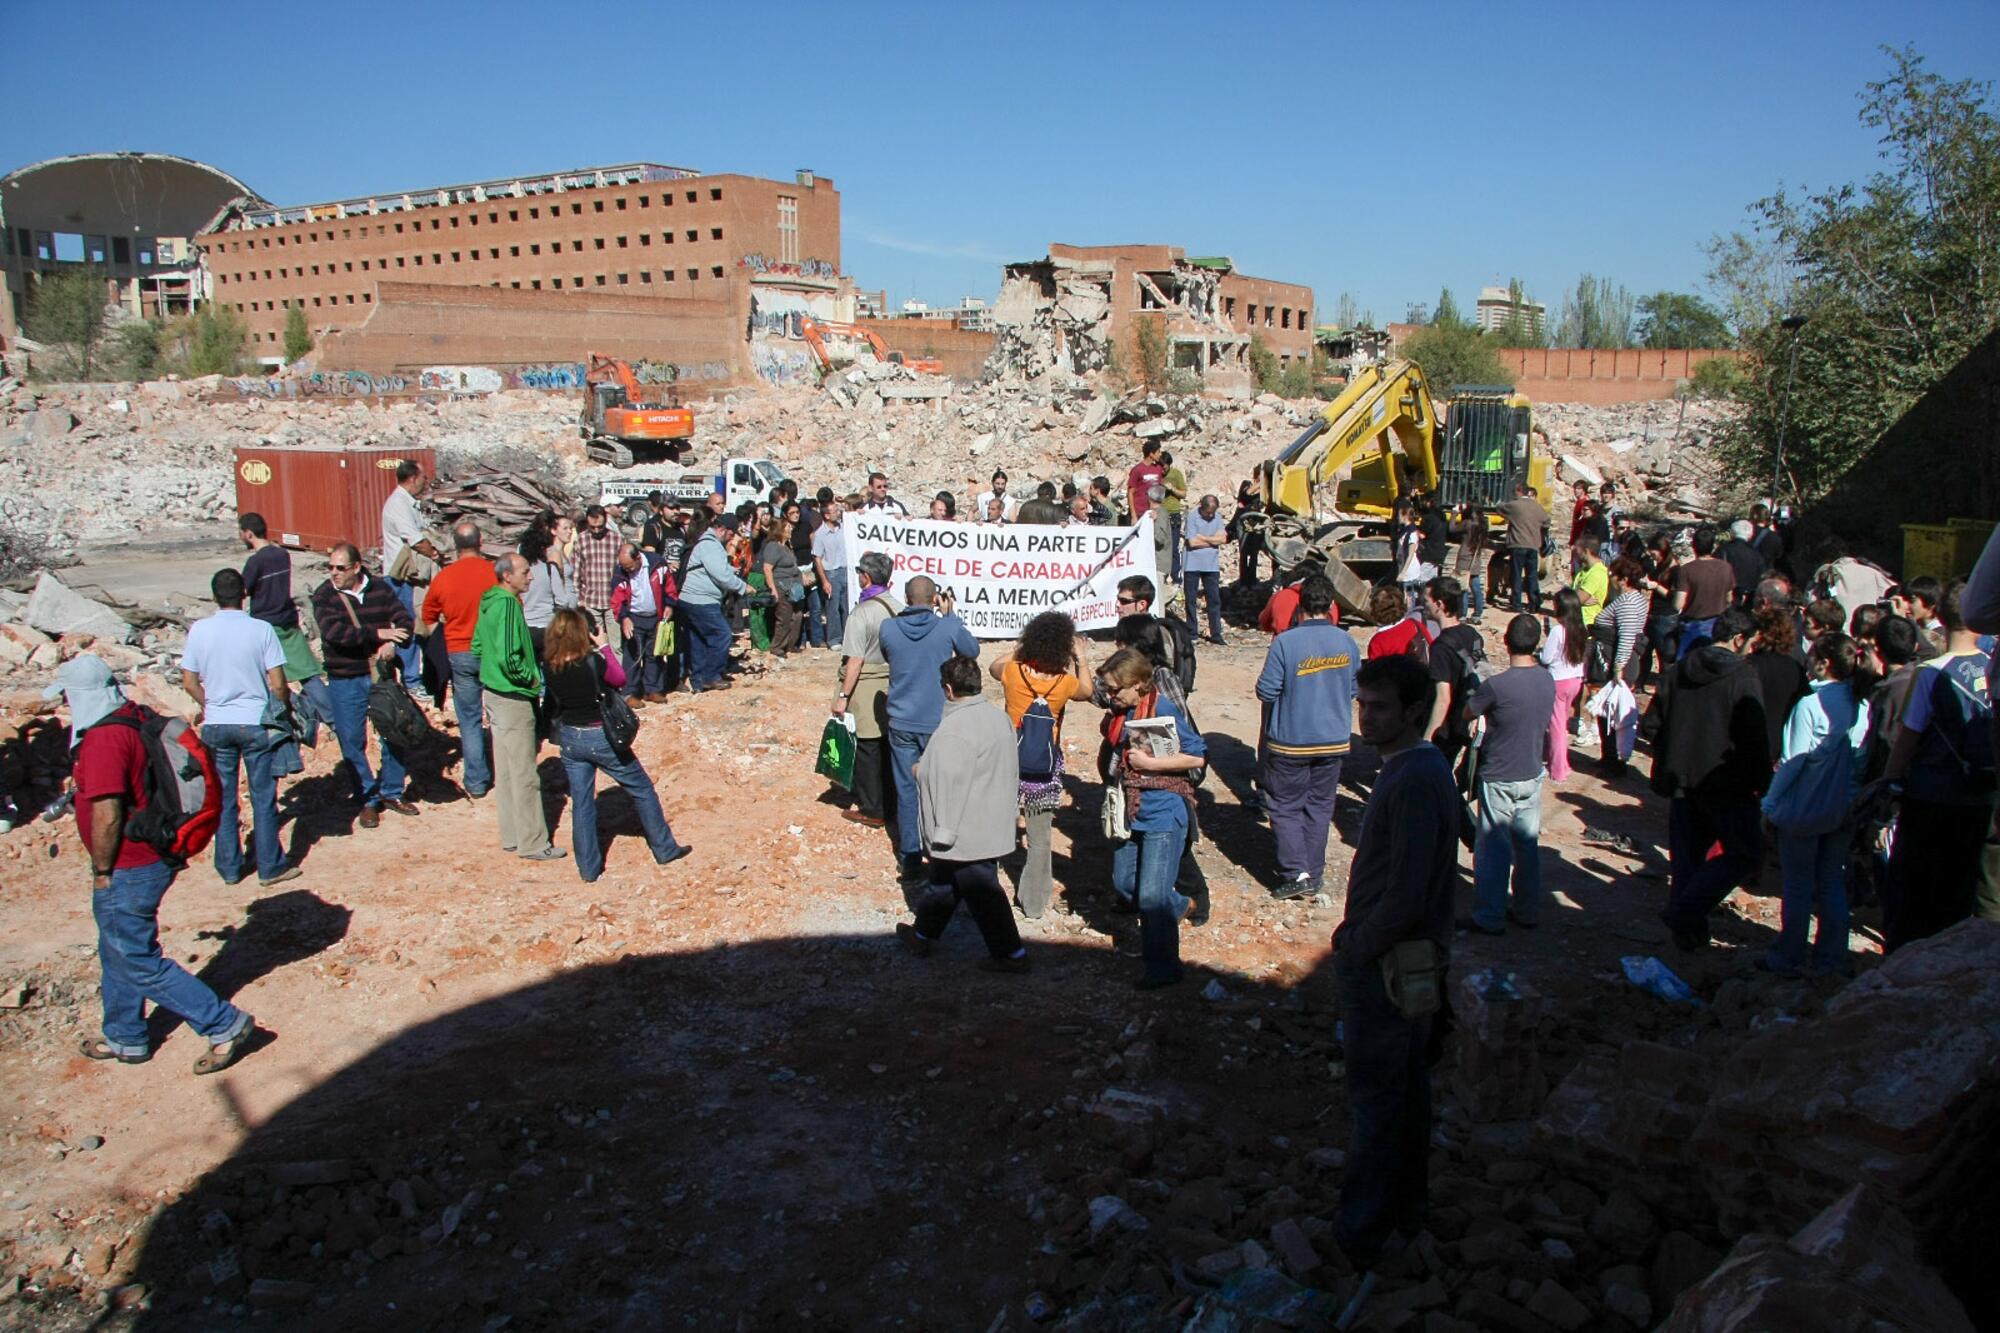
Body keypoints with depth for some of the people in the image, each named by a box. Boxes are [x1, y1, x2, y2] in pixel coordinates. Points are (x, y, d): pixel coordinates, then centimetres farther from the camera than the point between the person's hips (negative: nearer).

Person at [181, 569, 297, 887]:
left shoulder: (199, 630, -4)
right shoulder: (261, 630, -10)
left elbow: (189, 682, 1)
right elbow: (278, 684, -10)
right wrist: (285, 711, 8)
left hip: (216, 725, 2)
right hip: (255, 723, -2)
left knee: (222, 799, 13)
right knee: (263, 798, 7)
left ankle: (229, 867, 20)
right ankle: (270, 867, 13)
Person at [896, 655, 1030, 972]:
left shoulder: (955, 729, -24)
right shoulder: (999, 717, 4)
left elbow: (950, 786, -25)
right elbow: (1012, 772, 13)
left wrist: (943, 833, -18)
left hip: (965, 835, -9)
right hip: (993, 826, 9)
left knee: (982, 892, 3)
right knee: (944, 879, 22)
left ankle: (1011, 953, 11)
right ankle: (923, 934, 35)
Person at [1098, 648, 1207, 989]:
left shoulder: (1164, 710, -18)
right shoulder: (1121, 712, 4)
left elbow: (1198, 756, -19)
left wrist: (1150, 762, -21)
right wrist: (1115, 775, 5)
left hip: (1162, 812, -8)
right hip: (1131, 811, 8)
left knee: (1151, 895, -6)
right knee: (1123, 884, 17)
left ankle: (1163, 967, 10)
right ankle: (1178, 906, 41)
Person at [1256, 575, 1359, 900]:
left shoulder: (1285, 643, -18)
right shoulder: (1347, 643, -4)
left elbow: (1266, 691, -13)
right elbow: (1354, 690, 8)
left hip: (1291, 742, -4)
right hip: (1334, 741, 4)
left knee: (1285, 806, 8)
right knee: (1320, 806, 15)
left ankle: (1295, 872, -1)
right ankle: (1315, 874, 20)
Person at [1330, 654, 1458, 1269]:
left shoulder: (1414, 782, -26)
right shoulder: (1419, 767, 7)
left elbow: (1404, 896, -28)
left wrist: (1355, 947, -15)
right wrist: (1358, 936, 13)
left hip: (1384, 964, -10)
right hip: (1410, 958, 10)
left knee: (1375, 1100, 2)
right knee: (1407, 1085, 21)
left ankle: (1358, 1234, 14)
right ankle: (1408, 1205, 36)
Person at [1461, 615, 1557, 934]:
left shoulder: (1496, 686, -23)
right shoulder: (1548, 680, -3)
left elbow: (1467, 713, -8)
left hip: (1499, 779, -6)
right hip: (1533, 775, 6)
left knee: (1493, 848, 4)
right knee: (1527, 845, 16)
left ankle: (1489, 918, 11)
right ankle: (1527, 911, 27)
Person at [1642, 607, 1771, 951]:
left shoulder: (1678, 670, 5)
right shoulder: (1743, 676, -12)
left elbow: (1649, 725, 6)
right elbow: (1755, 738, -15)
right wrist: (1762, 783, -5)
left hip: (1681, 781, 6)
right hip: (1727, 784, -6)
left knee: (1686, 858, 15)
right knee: (1746, 854, 6)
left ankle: (1687, 930, 18)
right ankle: (1685, 912, -5)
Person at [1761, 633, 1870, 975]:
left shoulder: (1811, 703, -19)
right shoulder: (1862, 705, -3)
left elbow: (1794, 760, -16)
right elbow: (1864, 758, 4)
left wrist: (1771, 803, -6)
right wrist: (1853, 797, 15)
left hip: (1805, 808, -5)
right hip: (1845, 811, 5)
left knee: (1798, 887, 6)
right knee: (1833, 885, 15)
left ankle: (1788, 957, 15)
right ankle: (1832, 958, 21)